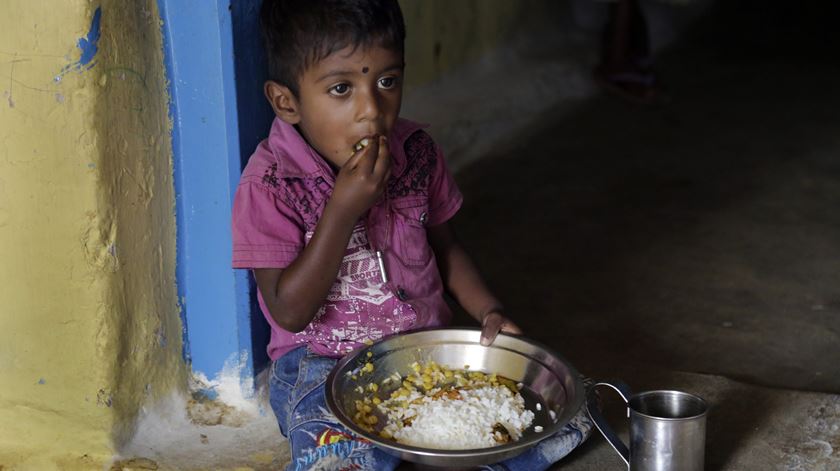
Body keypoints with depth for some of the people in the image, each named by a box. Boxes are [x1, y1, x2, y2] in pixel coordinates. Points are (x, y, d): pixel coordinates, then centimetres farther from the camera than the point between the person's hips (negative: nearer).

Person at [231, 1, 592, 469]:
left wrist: (489, 311, -3)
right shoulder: (270, 184, -17)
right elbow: (290, 312, -19)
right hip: (324, 366, -4)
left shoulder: (416, 152, -2)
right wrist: (343, 210, -27)